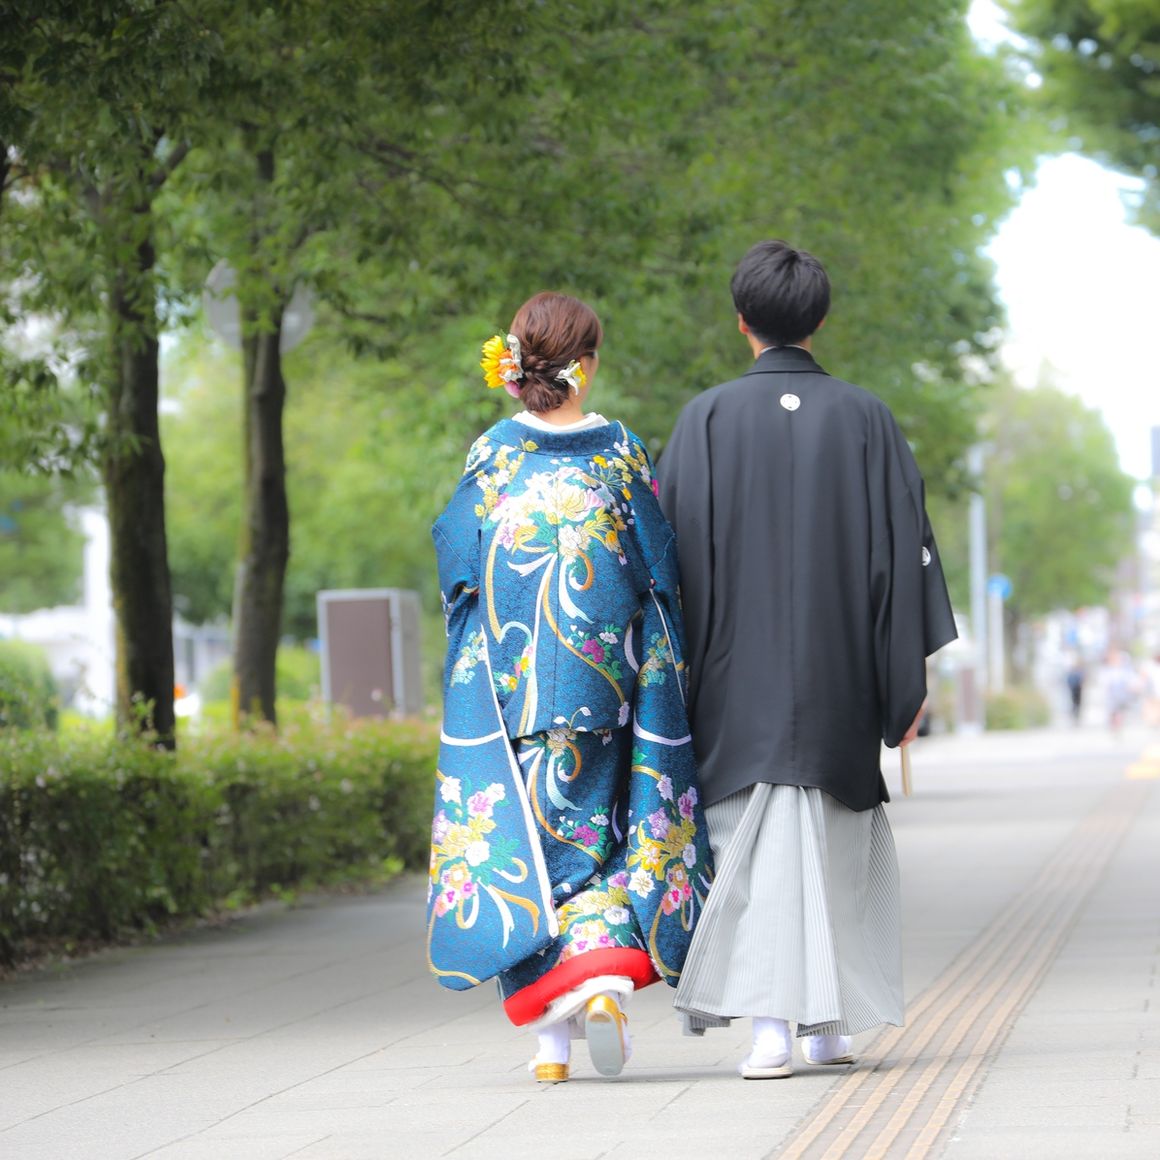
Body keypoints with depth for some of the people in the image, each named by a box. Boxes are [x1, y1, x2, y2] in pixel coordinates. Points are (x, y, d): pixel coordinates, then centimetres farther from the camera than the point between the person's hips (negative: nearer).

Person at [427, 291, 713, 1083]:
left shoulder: (492, 457, -3)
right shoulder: (623, 454, -3)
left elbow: (456, 567, 0)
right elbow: (661, 572, 0)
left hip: (508, 684, 0)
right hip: (605, 686, 0)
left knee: (523, 836, 5)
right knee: (610, 828, 12)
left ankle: (551, 1031, 1)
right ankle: (609, 968, -10)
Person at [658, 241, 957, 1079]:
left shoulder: (708, 419, -3)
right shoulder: (865, 420, 0)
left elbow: (677, 550, -4)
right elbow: (904, 548, -1)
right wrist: (912, 676, 4)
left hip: (739, 671, -1)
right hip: (838, 672, 1)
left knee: (758, 841, 2)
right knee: (841, 846, 15)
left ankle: (770, 1025, -12)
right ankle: (829, 1022, 17)